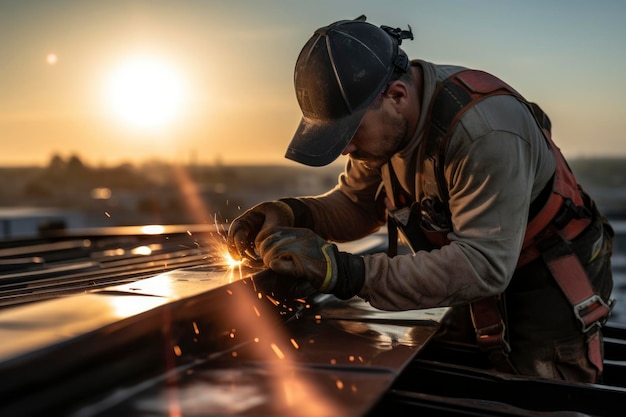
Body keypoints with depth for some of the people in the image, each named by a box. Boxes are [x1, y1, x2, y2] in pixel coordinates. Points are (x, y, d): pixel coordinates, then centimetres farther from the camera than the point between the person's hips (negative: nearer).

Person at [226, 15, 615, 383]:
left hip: (553, 285, -7)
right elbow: (355, 204, 1)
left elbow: (483, 263, -39)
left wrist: (347, 273, -45)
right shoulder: (384, 122, -10)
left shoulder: (484, 131, -35)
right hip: (489, 289, 7)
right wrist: (289, 213, -21)